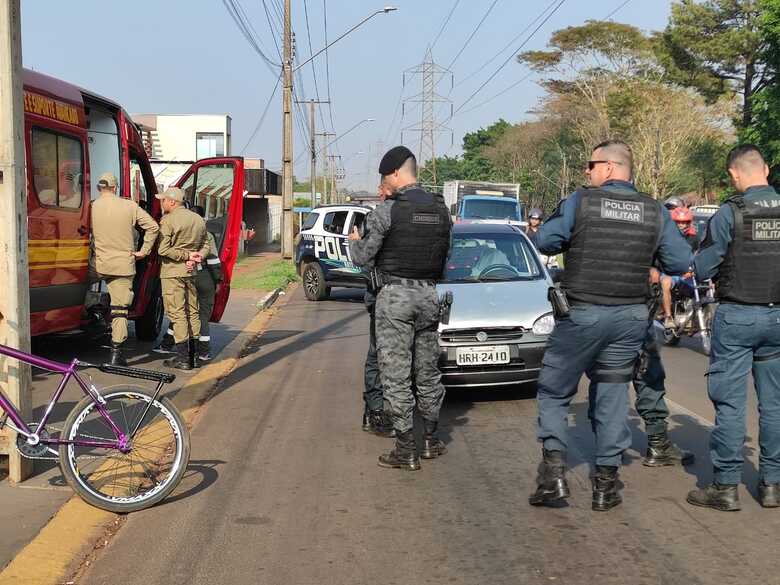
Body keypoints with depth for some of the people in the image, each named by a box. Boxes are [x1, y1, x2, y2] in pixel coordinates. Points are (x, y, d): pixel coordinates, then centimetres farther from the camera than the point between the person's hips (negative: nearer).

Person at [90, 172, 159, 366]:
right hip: (123, 264, 0)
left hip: (98, 264, 0)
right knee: (120, 307, 0)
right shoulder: (129, 206, 0)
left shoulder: (92, 208, -1)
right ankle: (116, 352, -3)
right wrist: (143, 251, 7)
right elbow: (153, 227, 1)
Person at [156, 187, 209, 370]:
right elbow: (205, 245, 13)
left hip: (172, 273, -7)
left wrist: (186, 256, -11)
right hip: (191, 272, 7)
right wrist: (194, 258, -2)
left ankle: (182, 358, -4)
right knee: (192, 312, 12)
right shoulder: (199, 220, 11)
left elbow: (163, 249, -18)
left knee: (177, 314, -4)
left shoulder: (168, 221, -11)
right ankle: (193, 355, 17)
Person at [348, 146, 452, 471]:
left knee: (395, 374, 0)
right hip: (429, 294, 6)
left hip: (395, 294, -6)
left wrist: (353, 240, 15)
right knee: (428, 370, 16)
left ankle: (406, 450, 2)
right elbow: (445, 255, 11)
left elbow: (363, 257, -5)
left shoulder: (387, 210, -11)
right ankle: (431, 440, 25)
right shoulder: (441, 209, 6)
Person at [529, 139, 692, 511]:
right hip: (631, 318, 4)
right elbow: (681, 263, 4)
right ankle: (606, 483, 15)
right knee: (612, 396, 12)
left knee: (554, 391, 9)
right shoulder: (655, 212, 2)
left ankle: (554, 472, -2)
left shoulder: (580, 202, -8)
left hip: (581, 314, -3)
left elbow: (546, 242, -6)